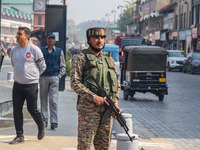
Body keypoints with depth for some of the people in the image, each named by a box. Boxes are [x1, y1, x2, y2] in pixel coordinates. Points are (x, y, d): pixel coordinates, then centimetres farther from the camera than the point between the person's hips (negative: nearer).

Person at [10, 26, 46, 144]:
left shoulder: (34, 49, -9)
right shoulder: (14, 50, 8)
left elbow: (42, 66, -2)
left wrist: (33, 76, 4)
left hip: (31, 85, -6)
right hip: (17, 85, 6)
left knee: (32, 109, 1)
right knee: (17, 110, 3)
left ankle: (41, 127, 29)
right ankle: (20, 136, 11)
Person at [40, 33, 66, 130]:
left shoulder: (59, 51, 9)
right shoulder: (41, 50, 9)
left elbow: (62, 66, 13)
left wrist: (59, 76, 2)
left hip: (54, 78, -1)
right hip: (43, 78, 1)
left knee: (53, 100, -8)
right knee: (43, 99, 4)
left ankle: (54, 122, -9)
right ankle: (44, 120, 11)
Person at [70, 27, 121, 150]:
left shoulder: (109, 59, 17)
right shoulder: (81, 58, 0)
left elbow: (117, 84, 19)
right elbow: (75, 83, -9)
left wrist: (115, 103, 2)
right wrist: (93, 97, -18)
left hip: (107, 109, 5)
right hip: (88, 109, -5)